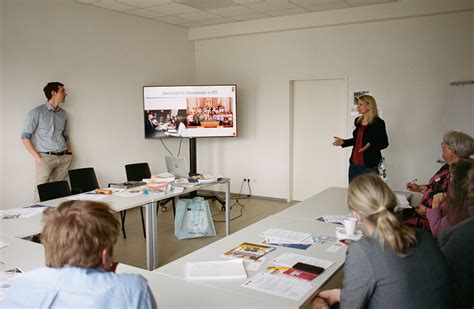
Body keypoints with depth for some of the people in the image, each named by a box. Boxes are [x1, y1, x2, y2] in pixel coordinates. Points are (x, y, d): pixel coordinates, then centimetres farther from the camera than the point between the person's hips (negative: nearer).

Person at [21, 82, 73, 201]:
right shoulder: (37, 112, -3)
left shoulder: (63, 114, 13)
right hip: (46, 158, -5)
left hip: (64, 158, 5)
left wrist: (69, 152, 9)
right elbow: (25, 136, -4)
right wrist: (37, 157, -10)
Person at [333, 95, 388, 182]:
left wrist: (370, 145, -24)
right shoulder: (358, 121, 10)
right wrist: (343, 142, 10)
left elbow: (384, 143, -7)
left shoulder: (378, 123, -9)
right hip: (354, 164, 6)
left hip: (370, 165, -6)